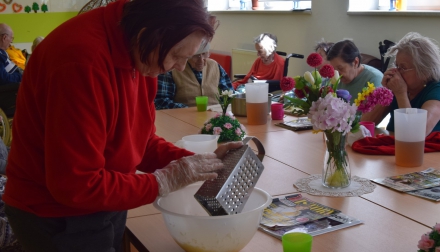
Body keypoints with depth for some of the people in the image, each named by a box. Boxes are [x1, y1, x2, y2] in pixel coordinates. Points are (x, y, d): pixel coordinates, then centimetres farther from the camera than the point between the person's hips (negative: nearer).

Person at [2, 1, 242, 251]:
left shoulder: (138, 52, -5)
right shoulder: (82, 60, -30)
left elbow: (139, 139, 4)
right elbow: (75, 186, -27)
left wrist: (197, 162, -9)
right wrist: (164, 181, -22)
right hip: (59, 218, -7)